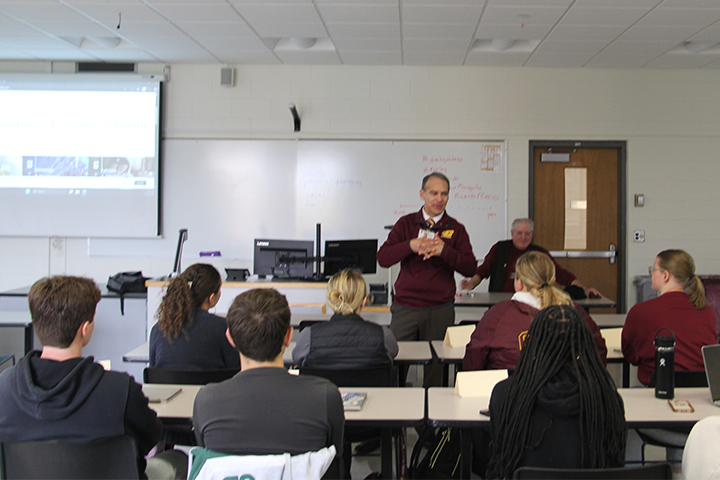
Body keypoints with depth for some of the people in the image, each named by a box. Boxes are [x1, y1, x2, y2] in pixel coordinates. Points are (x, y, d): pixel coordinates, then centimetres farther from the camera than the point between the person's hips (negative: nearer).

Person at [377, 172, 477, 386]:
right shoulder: (406, 223, 8)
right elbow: (382, 258, -3)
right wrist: (411, 246, -18)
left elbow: (470, 268, -3)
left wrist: (444, 250, -18)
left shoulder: (456, 229, 7)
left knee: (435, 367, 3)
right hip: (405, 308, 0)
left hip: (440, 311, 0)